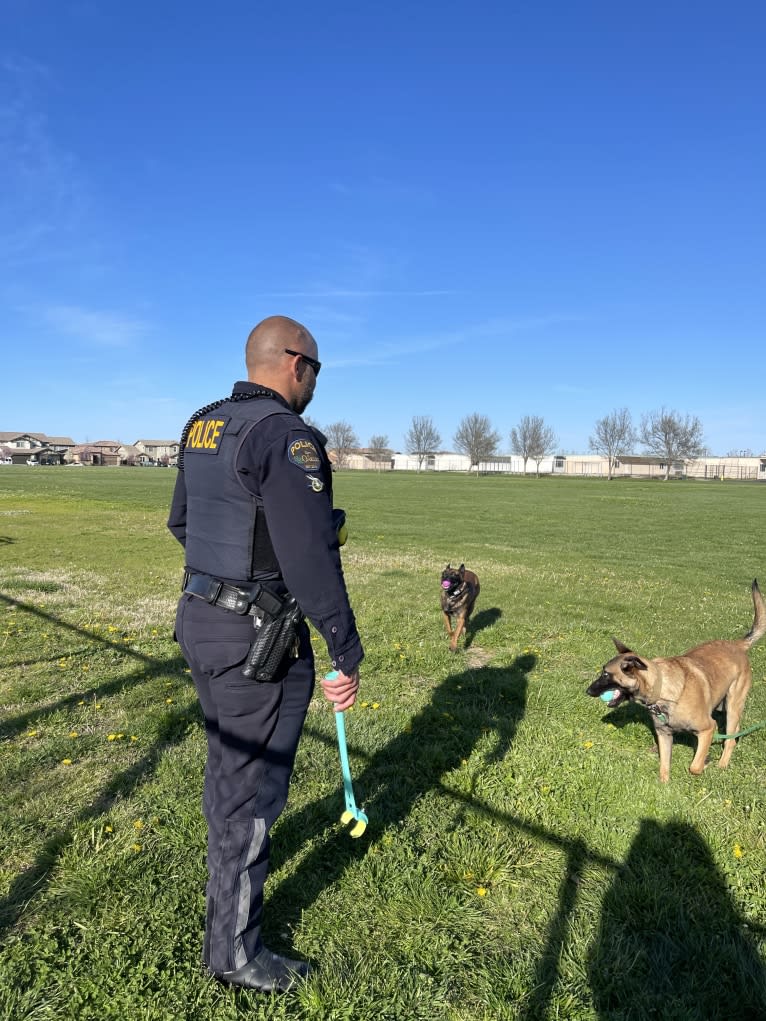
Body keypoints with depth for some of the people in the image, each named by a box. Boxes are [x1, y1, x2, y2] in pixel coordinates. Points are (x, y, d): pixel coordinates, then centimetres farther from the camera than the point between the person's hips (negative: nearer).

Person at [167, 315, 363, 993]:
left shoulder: (202, 427, 7)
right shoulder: (287, 435, -21)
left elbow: (180, 523, 17)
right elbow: (312, 557, -25)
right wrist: (347, 654, -18)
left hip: (200, 618, 9)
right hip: (260, 640, -9)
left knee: (227, 763, 29)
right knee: (252, 788, 8)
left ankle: (228, 869, 55)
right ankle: (234, 949, 29)